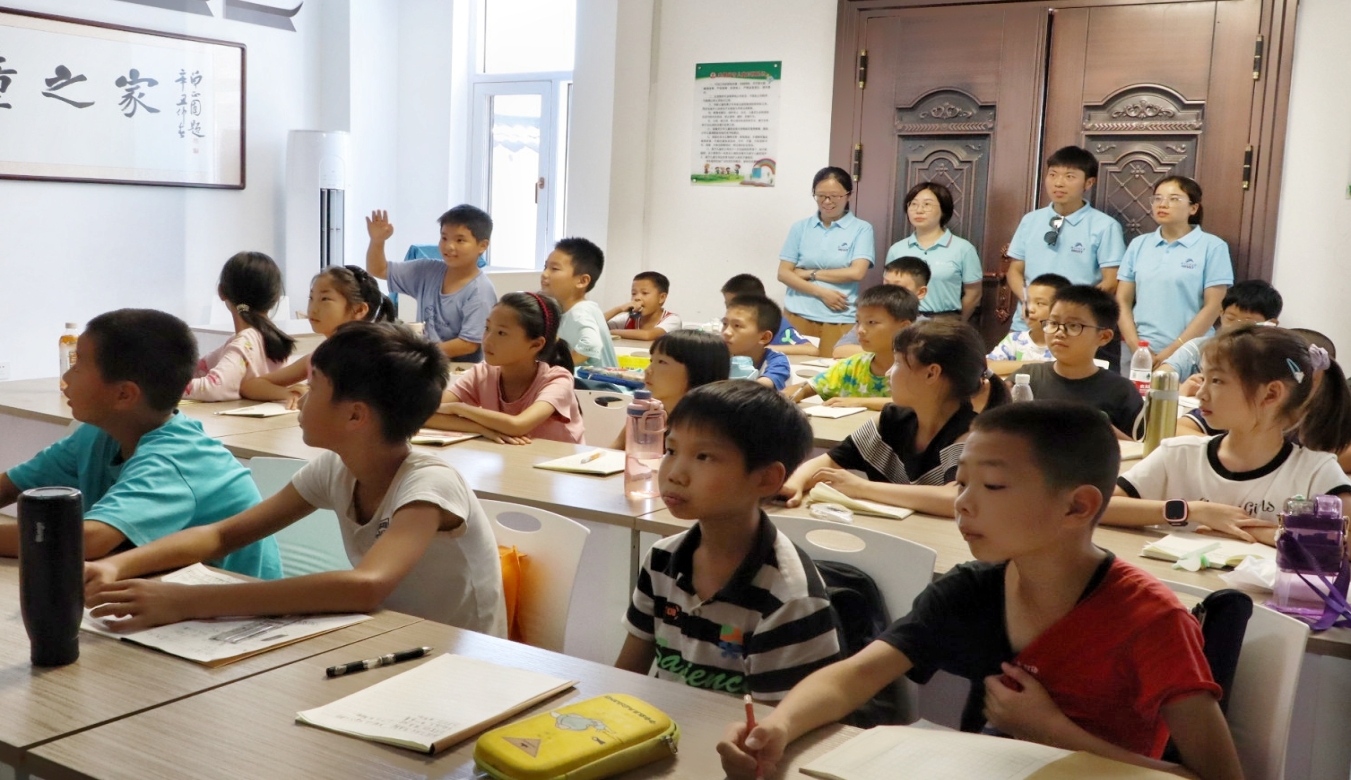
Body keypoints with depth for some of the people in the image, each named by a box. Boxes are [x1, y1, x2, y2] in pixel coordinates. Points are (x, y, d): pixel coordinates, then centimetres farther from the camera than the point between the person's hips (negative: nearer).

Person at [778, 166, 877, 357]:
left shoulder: (861, 229, 1)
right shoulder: (800, 228, 7)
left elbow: (856, 273, -10)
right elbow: (783, 273, 3)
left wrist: (810, 273, -5)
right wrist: (821, 292, -10)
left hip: (839, 321, -2)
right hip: (798, 316, 2)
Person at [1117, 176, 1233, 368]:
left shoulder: (1212, 247, -1)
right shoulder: (1138, 245, 9)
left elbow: (1213, 306, -5)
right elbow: (1123, 301, 8)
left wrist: (1173, 351, -11)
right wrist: (1136, 348, -5)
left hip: (1187, 355, -3)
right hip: (1140, 354, 3)